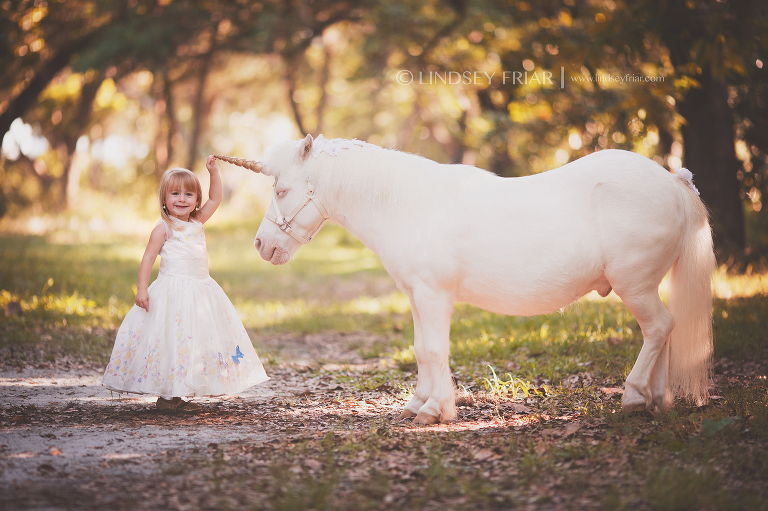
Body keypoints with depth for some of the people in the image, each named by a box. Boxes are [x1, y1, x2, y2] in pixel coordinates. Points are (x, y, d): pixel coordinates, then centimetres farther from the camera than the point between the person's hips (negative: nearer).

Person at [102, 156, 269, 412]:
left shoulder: (197, 222, 12)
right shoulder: (163, 228, -5)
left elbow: (215, 199, 17)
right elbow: (148, 258, -7)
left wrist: (214, 172, 6)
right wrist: (141, 289, -16)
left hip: (201, 290, 7)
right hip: (174, 292, -7)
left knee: (199, 341, 6)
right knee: (172, 341, -8)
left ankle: (181, 394, 12)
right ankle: (166, 396, 0)